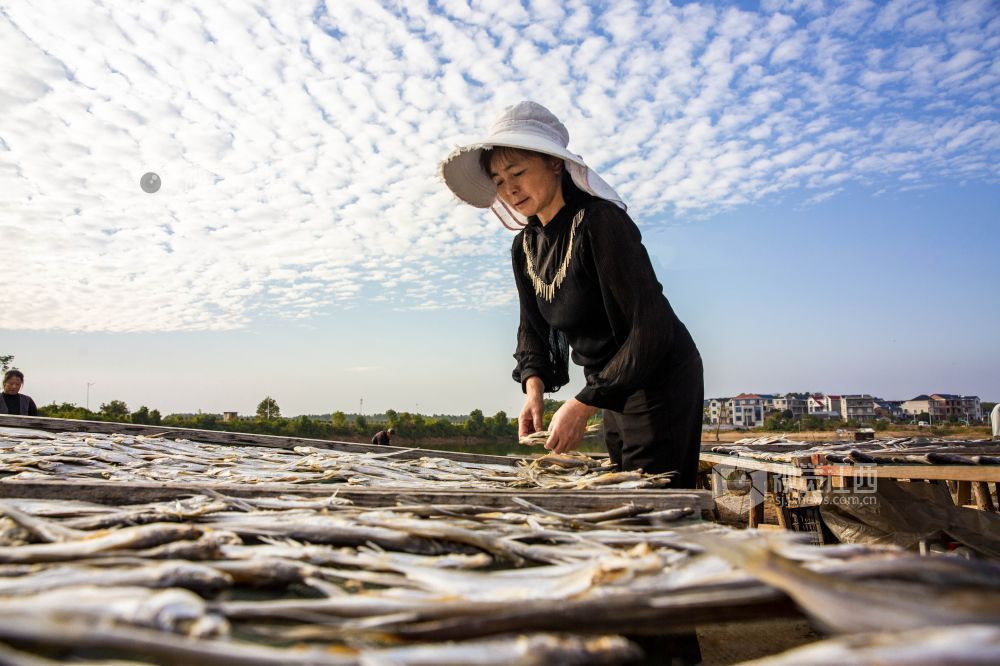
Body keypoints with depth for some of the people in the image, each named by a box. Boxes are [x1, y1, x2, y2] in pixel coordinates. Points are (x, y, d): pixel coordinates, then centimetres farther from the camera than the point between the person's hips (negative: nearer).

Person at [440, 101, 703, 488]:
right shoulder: (525, 246, 2)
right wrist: (534, 386, -12)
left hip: (660, 379, -8)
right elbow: (533, 327, 7)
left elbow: (650, 330, -27)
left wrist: (583, 406, -28)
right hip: (611, 387, 8)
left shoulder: (599, 222, -23)